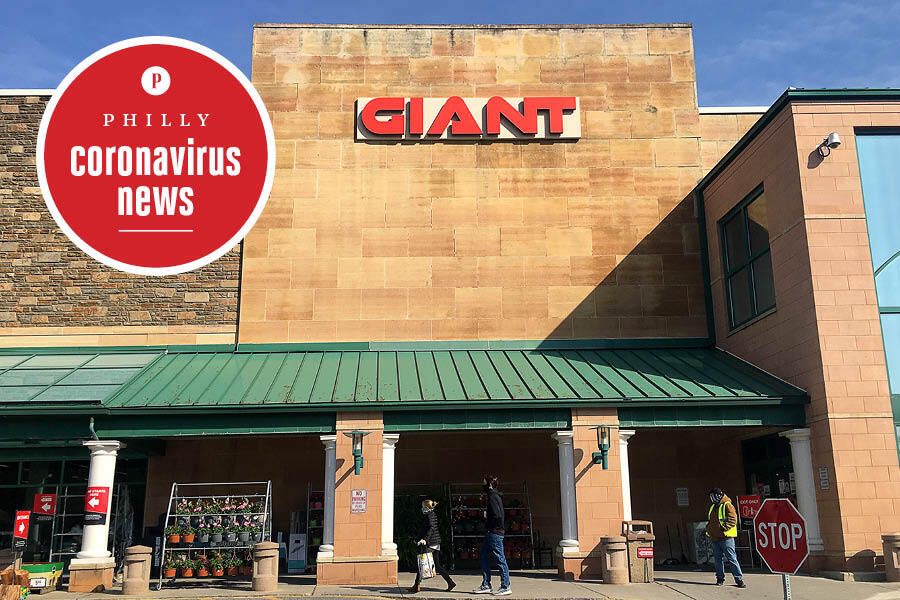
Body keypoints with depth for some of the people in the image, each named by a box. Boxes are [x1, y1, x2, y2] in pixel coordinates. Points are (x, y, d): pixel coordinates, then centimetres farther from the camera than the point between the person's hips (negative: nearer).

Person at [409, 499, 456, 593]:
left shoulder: (429, 515, -11)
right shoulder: (434, 514, 17)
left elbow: (431, 528, -22)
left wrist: (425, 539, -28)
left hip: (430, 543, -10)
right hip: (436, 543, 10)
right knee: (437, 565, 11)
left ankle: (416, 586, -2)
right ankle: (450, 582, 8)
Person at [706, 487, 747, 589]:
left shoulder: (727, 505, -9)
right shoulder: (713, 506, 17)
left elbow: (733, 520, -16)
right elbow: (710, 520, 28)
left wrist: (723, 528, -23)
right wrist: (708, 529, 14)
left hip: (726, 537, -8)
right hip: (715, 538, 8)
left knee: (732, 559, -6)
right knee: (718, 559, 11)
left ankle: (739, 579, -1)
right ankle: (720, 579, 18)